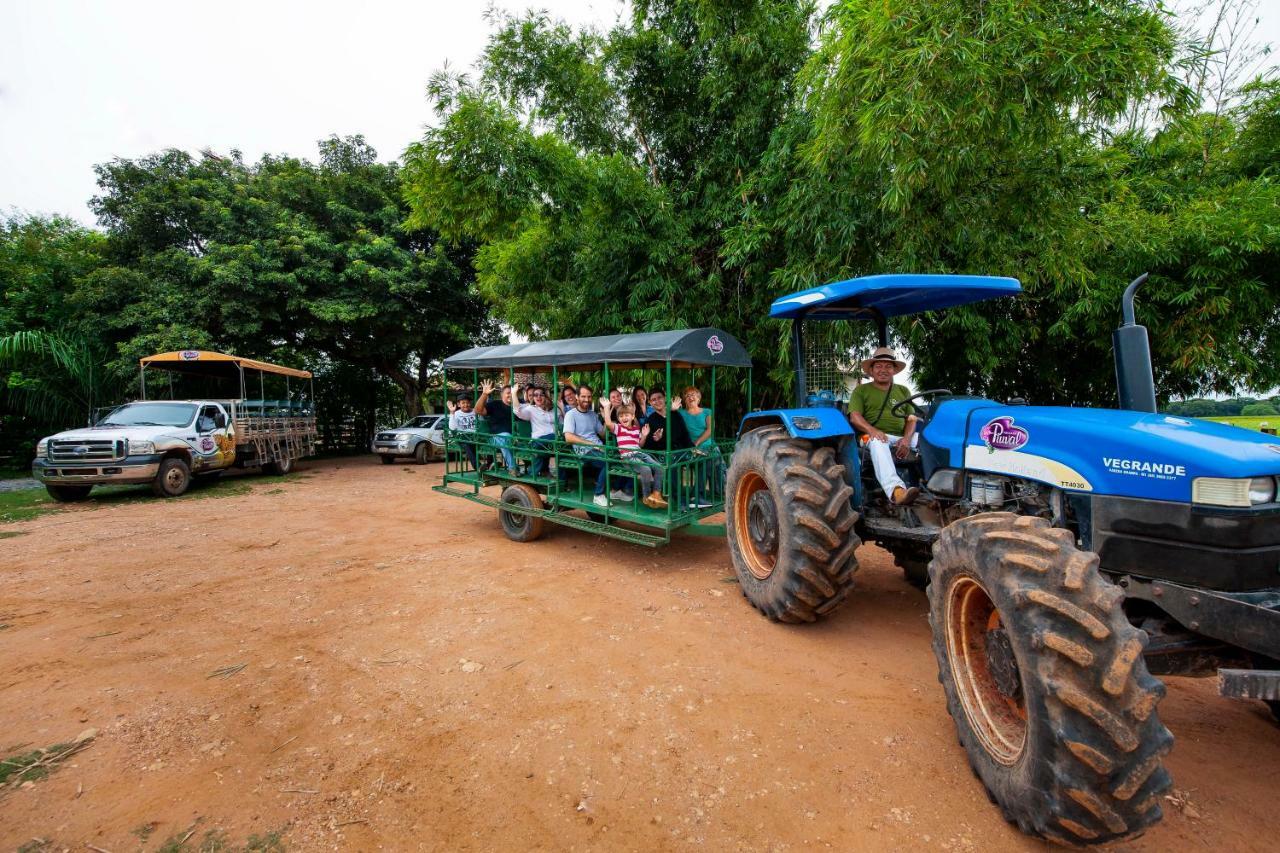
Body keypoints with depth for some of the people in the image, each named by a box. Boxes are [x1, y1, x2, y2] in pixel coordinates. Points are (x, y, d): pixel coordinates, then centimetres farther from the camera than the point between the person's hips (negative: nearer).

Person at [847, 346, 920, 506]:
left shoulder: (903, 391, 24)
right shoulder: (861, 390, 14)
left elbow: (911, 419, 14)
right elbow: (854, 416, -1)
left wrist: (907, 439, -9)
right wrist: (871, 429, -22)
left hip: (901, 438, 4)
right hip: (873, 436, -4)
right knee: (878, 443, -40)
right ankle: (896, 490, -59)